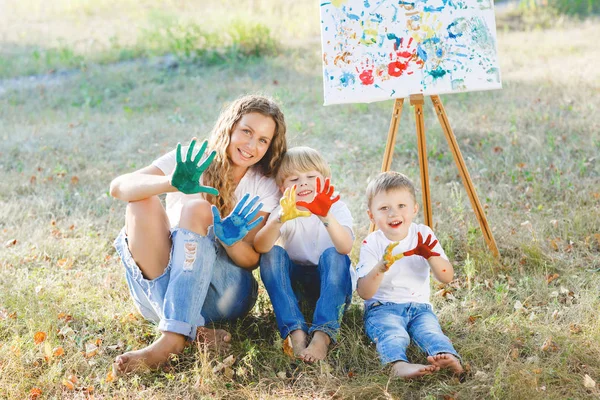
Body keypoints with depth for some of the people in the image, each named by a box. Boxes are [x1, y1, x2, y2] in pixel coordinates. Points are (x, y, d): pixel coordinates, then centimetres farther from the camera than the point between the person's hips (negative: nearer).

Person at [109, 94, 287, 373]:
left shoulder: (264, 188, 2)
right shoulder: (189, 161, -1)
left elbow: (252, 261, -5)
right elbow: (118, 187, -16)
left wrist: (232, 240, -28)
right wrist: (173, 183, -35)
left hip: (223, 292, -1)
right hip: (157, 286, 1)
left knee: (196, 209, -26)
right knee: (142, 203, -24)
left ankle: (172, 337, -40)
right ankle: (191, 329, -35)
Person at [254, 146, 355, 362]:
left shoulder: (337, 209, -11)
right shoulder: (283, 213, -7)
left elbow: (345, 248, -34)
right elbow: (260, 247, -28)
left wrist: (326, 217, -52)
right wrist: (279, 219, -48)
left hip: (333, 284, -2)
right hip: (295, 283, 2)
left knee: (332, 255, -31)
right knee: (273, 254, -24)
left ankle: (322, 336, -41)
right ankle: (296, 333, -35)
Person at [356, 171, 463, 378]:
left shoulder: (424, 235, 3)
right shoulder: (372, 244, -5)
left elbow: (447, 277, -2)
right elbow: (364, 293, -14)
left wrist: (430, 255, -22)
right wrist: (381, 267, -33)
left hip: (418, 306, 3)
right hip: (382, 307, -3)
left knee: (430, 329, -29)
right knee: (392, 333, -34)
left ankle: (449, 357, -56)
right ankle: (399, 365, -61)